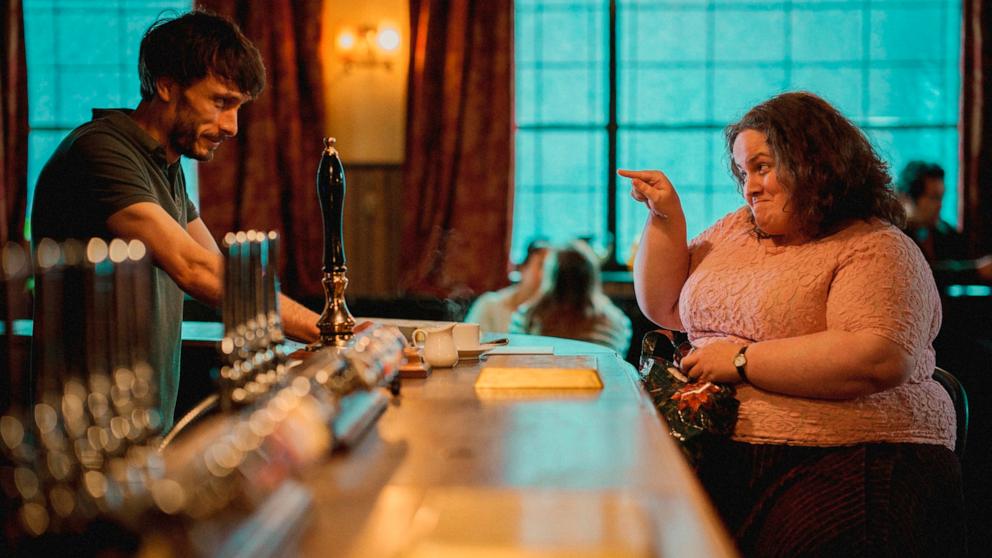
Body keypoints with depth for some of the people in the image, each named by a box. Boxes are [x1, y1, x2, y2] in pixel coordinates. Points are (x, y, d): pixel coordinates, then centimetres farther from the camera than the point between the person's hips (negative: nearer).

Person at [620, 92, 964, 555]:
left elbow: (879, 360, -20)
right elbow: (664, 308, 27)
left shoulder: (877, 250, -3)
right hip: (717, 454, 6)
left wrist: (742, 361, -15)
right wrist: (665, 217, 13)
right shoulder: (737, 229, 21)